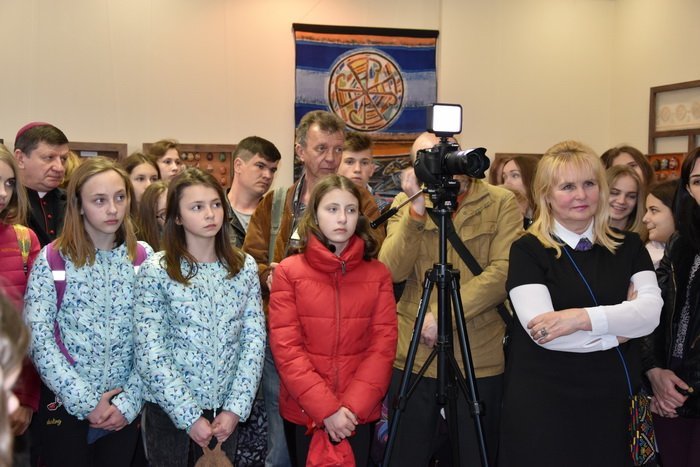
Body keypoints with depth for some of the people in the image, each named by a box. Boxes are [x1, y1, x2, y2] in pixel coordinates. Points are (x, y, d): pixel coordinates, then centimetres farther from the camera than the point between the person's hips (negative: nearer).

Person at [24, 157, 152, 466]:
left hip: (124, 409, 2)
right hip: (65, 406, -2)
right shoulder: (52, 260, -7)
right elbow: (38, 339, -11)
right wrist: (86, 402, -13)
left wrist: (129, 401, -8)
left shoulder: (144, 259, -1)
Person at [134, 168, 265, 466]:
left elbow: (255, 341, -2)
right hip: (169, 409, -3)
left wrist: (236, 408, -9)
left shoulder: (245, 267, 0)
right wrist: (189, 416, -14)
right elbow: (150, 354, -13)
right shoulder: (156, 270, -10)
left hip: (225, 410, 3)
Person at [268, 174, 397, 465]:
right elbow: (285, 347, -9)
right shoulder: (289, 271, -4)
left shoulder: (378, 273, 1)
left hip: (360, 413, 1)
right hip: (304, 412, -1)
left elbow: (384, 343, -4)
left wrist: (353, 406, -14)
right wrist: (326, 408, -15)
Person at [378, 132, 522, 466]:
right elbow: (393, 271, -8)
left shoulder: (502, 202, -2)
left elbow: (504, 274, -14)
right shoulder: (406, 202, 6)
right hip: (413, 357, 2)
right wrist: (417, 209, -17)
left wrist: (443, 314, -18)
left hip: (480, 360, -2)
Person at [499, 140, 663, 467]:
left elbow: (650, 313, -9)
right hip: (544, 400, -4)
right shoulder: (528, 250, -6)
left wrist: (583, 318, -23)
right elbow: (541, 331, -19)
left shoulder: (629, 246, 6)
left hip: (614, 398, 4)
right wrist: (616, 327, -9)